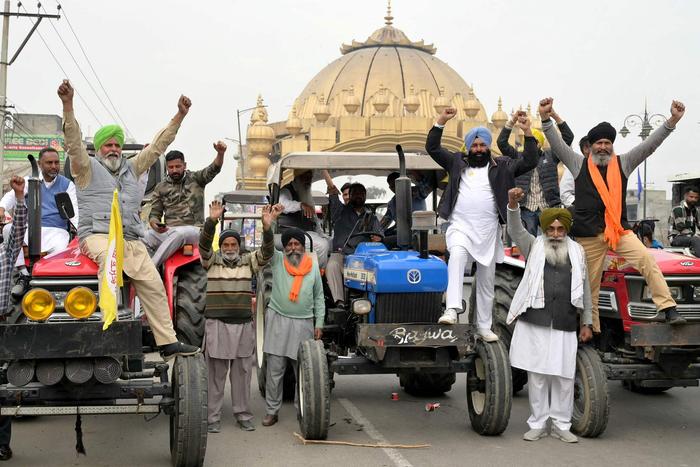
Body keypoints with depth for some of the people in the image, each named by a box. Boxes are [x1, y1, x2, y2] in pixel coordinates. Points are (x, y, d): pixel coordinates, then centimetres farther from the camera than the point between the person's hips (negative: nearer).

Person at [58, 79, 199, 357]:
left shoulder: (131, 169, 26)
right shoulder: (88, 168, 11)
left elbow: (158, 146, 24)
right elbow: (73, 141, -5)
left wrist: (179, 116, 17)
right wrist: (67, 105, -18)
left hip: (132, 241, 5)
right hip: (98, 235, -5)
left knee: (154, 285, -6)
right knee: (110, 257, -38)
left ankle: (167, 342, -4)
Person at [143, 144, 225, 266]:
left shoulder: (196, 179, 11)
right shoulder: (160, 188, 17)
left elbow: (214, 169, -6)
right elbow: (154, 214, 15)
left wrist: (220, 153, -29)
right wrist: (156, 225, -10)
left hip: (193, 230, -3)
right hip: (168, 231, 3)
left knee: (178, 233, -39)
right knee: (144, 237, -28)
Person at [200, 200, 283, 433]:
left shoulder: (248, 261, 9)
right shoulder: (212, 261, 3)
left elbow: (267, 251, -5)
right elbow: (204, 244, -14)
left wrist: (267, 227, -23)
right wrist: (212, 220, -30)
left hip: (244, 324, 2)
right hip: (217, 324, -2)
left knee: (242, 372, 9)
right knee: (216, 373, 2)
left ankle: (243, 414, 19)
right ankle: (212, 416, 9)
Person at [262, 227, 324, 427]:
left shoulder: (313, 266, 8)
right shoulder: (277, 260, 4)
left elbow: (319, 297, 12)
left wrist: (319, 323, 6)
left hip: (303, 323, 1)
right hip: (278, 320, -1)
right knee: (274, 369, 2)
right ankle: (271, 411, 10)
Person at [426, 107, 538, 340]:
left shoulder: (501, 166, 9)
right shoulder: (457, 162, 10)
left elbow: (529, 162, 1)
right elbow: (432, 148, 5)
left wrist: (527, 133, -10)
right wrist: (441, 121, -7)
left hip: (488, 231, 2)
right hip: (461, 227, -2)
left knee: (487, 281, 10)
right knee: (457, 255, -35)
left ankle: (484, 327, 23)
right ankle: (452, 310, -42)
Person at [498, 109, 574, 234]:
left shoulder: (550, 156, 10)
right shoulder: (519, 157, 11)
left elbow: (568, 138, 3)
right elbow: (501, 142, 1)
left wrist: (555, 116, -6)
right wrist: (512, 120, -6)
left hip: (548, 208, 0)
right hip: (527, 209, 0)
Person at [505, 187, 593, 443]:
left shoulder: (577, 252, 13)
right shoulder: (533, 247, 8)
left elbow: (585, 290, 14)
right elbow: (515, 230, -10)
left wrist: (587, 322, 10)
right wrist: (513, 204, -28)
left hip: (565, 326, 1)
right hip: (534, 324, -1)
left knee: (564, 377, 3)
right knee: (537, 376, 4)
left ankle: (561, 425, 15)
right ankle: (537, 424, 15)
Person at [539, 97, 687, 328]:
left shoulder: (623, 163, 12)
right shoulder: (579, 164, 10)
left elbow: (650, 145, 4)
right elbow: (558, 145, 1)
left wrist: (672, 120, -7)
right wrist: (546, 119, -13)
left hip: (619, 229, 1)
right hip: (588, 235, -1)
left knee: (648, 260, -20)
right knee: (590, 286, 4)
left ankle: (668, 308, -20)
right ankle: (592, 331, 15)